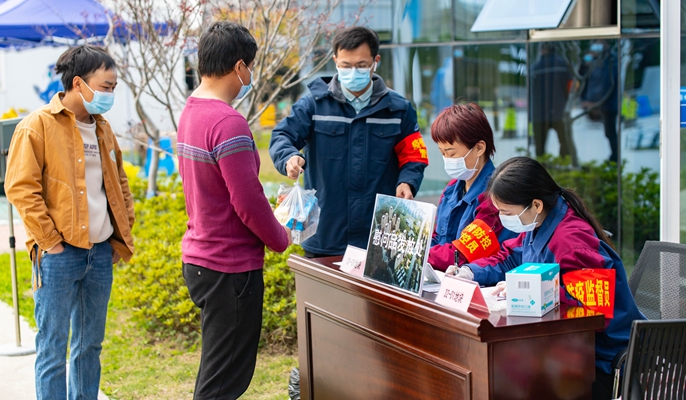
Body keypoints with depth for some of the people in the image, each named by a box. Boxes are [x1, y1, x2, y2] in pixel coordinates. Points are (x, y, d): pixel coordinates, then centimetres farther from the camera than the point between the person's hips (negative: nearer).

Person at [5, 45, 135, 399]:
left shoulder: (102, 129, 14)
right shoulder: (38, 126, -9)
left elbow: (120, 184, 24)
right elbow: (20, 188, -13)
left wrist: (123, 234, 14)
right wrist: (50, 240, -14)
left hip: (101, 252, 7)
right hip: (59, 255, -7)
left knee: (91, 344, 14)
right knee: (53, 349, -1)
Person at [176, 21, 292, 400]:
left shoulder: (189, 113, 9)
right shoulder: (228, 123, -21)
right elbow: (248, 201, -21)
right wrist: (281, 238, -3)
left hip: (198, 258, 9)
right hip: (230, 267, -9)